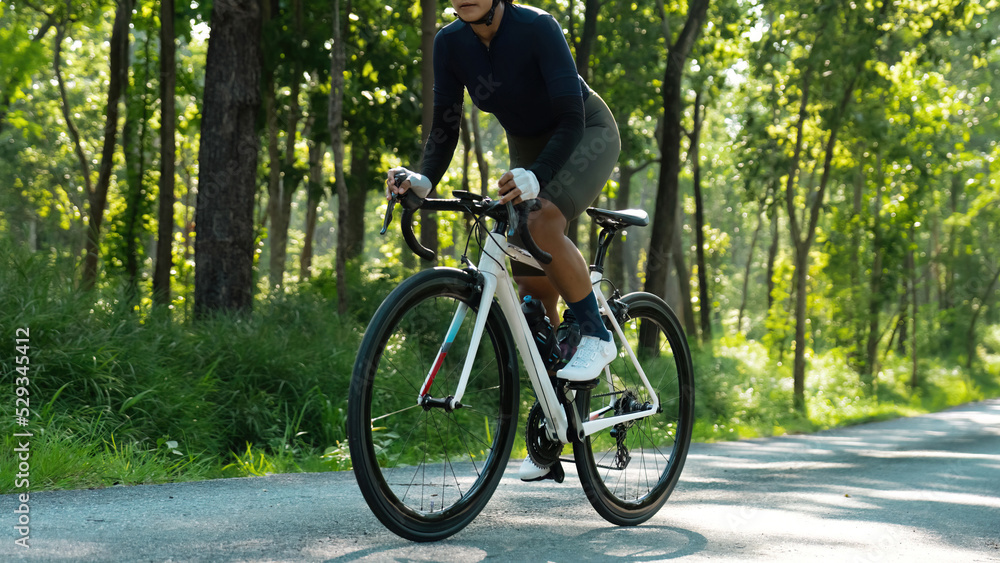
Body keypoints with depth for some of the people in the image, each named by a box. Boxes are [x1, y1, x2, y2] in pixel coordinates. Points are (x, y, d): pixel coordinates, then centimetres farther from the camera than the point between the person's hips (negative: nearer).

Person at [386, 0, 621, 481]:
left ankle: (595, 336, -13)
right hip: (528, 146, 6)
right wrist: (424, 180, -29)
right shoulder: (451, 43, -14)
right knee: (531, 283, 1)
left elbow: (571, 118, -34)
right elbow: (445, 123, -11)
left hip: (587, 134, -6)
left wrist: (536, 178, -49)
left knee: (543, 222, -36)